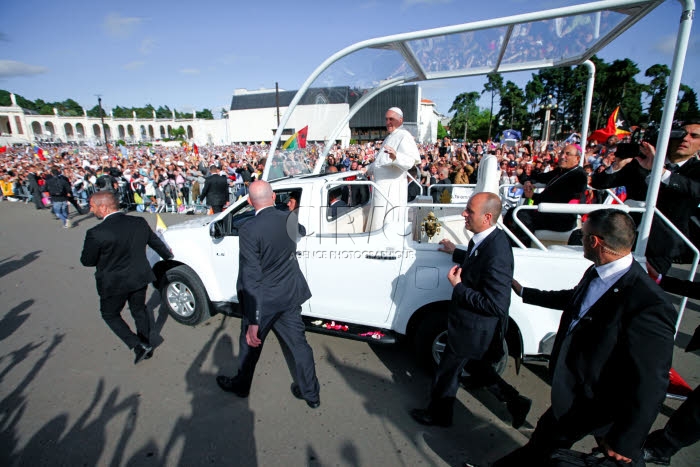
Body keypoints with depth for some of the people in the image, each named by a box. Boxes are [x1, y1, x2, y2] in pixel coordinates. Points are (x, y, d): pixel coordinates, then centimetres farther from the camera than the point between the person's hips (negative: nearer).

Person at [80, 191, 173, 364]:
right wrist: (168, 255, 28)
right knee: (139, 310, 23)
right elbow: (156, 242, 8)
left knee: (110, 314, 18)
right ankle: (146, 346, 35)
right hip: (140, 278, 5)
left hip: (114, 284, -5)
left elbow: (87, 261, -11)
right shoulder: (139, 223, -7)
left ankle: (138, 346, 8)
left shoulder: (96, 233, -23)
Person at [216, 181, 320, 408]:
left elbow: (251, 278, -24)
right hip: (290, 295, 5)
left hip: (264, 299, -4)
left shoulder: (249, 230, -24)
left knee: (251, 343, 20)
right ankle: (310, 393, 31)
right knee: (297, 343, 17)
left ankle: (241, 385, 46)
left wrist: (253, 322, -21)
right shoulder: (289, 219, -8)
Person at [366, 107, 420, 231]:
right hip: (382, 187, 10)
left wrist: (396, 157, -45)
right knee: (377, 223, 13)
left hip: (392, 187, -10)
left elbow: (410, 161, -27)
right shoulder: (389, 137, 21)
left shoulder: (404, 136, -10)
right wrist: (367, 169, 37)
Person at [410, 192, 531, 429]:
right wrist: (456, 252, 15)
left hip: (473, 328, -9)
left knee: (446, 372, 14)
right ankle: (514, 400, 45)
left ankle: (438, 414, 39)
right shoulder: (486, 238, -5)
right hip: (475, 323, 9)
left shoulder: (497, 254, -34)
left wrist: (458, 287, -26)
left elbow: (496, 305, -32)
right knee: (473, 363, 30)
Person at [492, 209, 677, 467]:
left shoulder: (649, 305, -34)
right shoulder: (595, 274, -7)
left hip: (606, 411, -7)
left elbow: (650, 385, -28)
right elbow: (571, 298, 15)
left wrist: (625, 442, -19)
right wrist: (523, 291, 26)